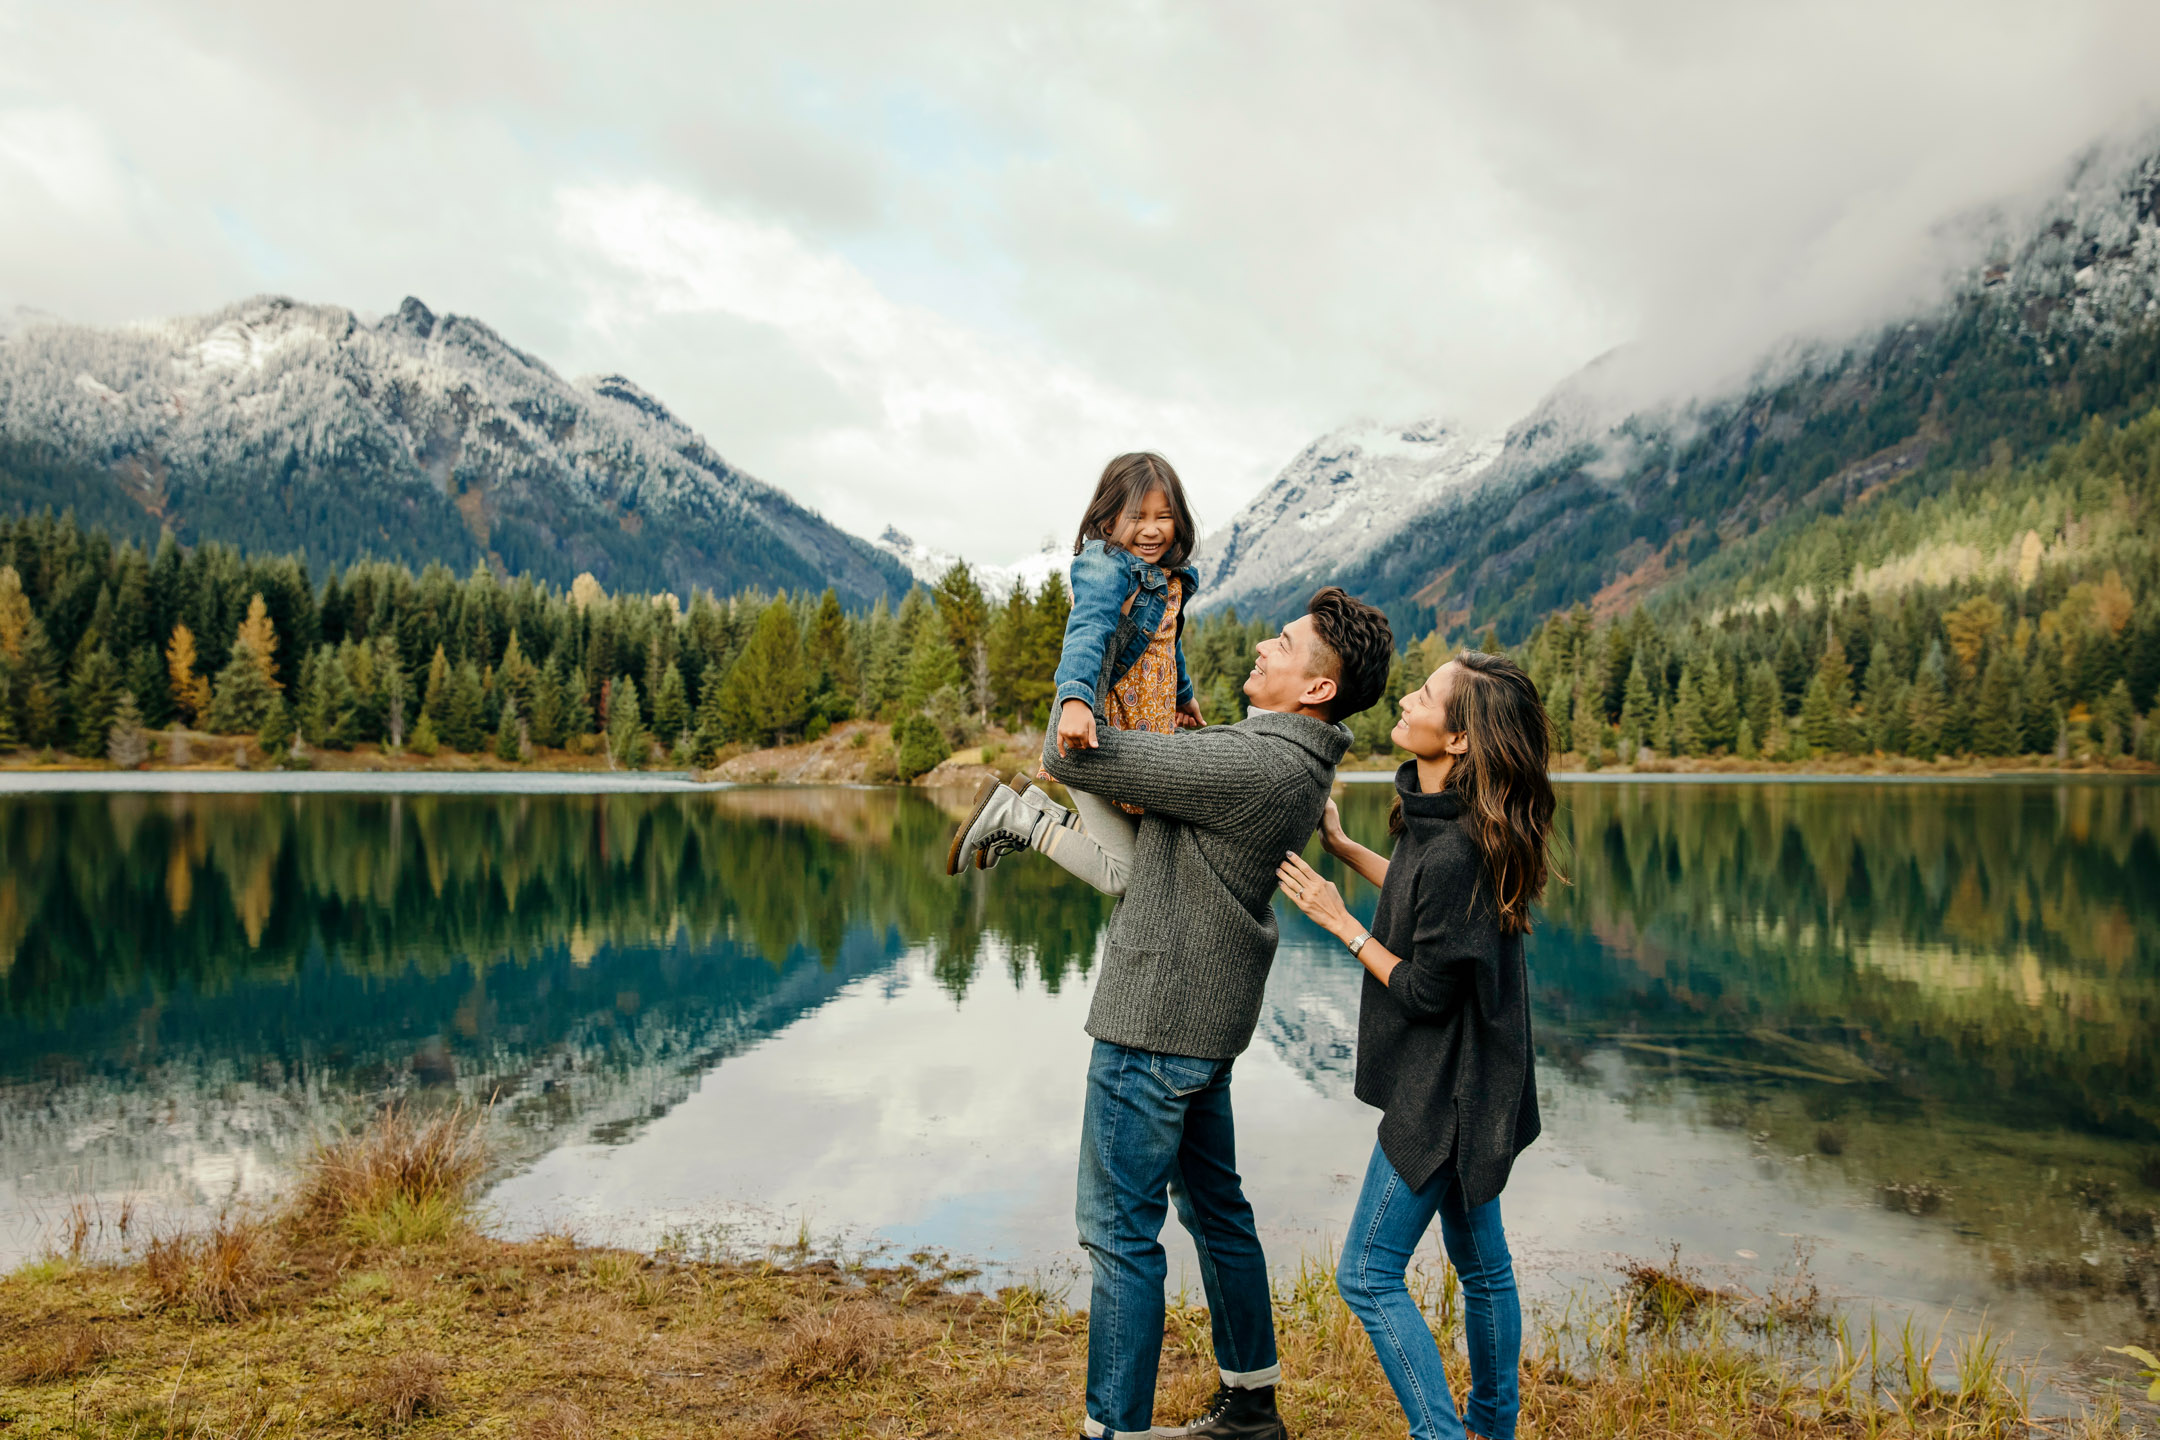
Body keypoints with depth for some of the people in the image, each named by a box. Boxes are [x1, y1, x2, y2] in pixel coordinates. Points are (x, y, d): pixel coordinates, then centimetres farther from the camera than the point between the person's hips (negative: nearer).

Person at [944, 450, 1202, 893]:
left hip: (1141, 732, 9)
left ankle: (1031, 802, 19)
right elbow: (1087, 629, -34)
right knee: (1124, 876, -7)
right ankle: (1011, 812, 3)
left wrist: (1183, 694, 44)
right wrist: (1075, 697, -51)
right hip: (1094, 735, -9)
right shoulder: (1106, 564, -16)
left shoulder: (1168, 578, 12)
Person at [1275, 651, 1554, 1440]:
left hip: (1445, 1093, -10)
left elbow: (1426, 991, -22)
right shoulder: (1442, 815, 1)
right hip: (1468, 1085, 10)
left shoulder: (1457, 850, -29)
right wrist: (1342, 847, 24)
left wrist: (1340, 922, -13)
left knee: (1368, 1274, 1)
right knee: (1480, 1262, 22)